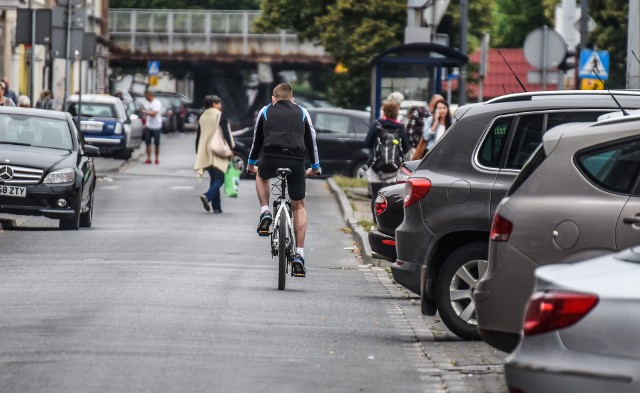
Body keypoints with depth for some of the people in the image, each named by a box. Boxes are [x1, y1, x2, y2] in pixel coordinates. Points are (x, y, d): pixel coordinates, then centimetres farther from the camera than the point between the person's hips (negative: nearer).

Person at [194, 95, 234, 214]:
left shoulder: (202, 117, 12)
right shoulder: (220, 115, -5)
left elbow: (198, 137, 14)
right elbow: (226, 134, -10)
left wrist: (198, 154, 20)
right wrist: (230, 150, -4)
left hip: (206, 153, 6)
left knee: (214, 179, 12)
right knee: (219, 178, -6)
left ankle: (216, 207, 7)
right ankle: (207, 196, -30)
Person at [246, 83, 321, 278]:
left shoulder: (265, 112, 21)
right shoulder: (302, 112, 21)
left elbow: (257, 139, 30)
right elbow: (311, 140, 28)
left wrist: (251, 163, 46)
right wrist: (315, 166, 42)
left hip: (270, 159, 0)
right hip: (296, 162, 0)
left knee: (261, 176, 37)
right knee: (299, 206, 17)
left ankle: (265, 213, 15)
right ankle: (299, 256, 9)